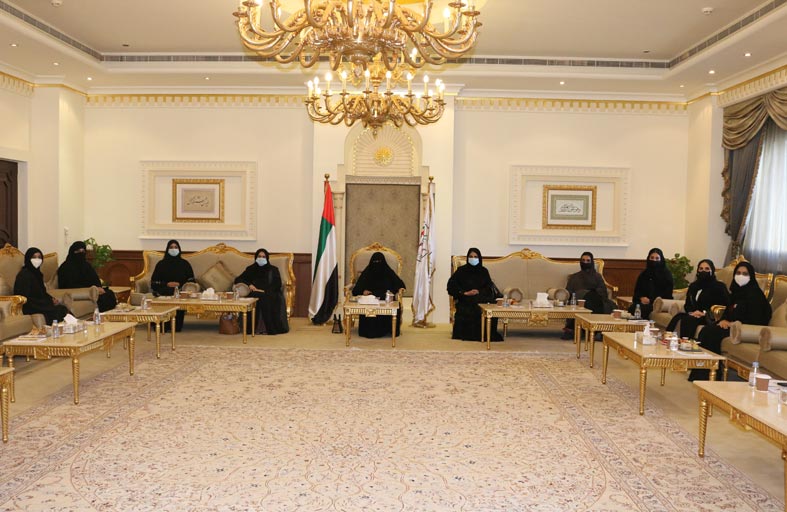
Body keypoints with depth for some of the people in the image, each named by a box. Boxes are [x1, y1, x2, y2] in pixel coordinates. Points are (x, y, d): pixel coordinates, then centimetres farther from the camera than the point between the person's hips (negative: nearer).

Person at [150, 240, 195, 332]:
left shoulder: (185, 264, 16)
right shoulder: (161, 264, 14)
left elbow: (191, 280, 11)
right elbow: (154, 282, 7)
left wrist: (180, 284, -8)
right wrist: (167, 284, -9)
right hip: (164, 289, 0)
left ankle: (176, 326, -30)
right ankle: (163, 325, -30)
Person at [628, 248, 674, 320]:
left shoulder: (667, 274, 5)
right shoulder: (644, 274, 19)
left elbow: (667, 293, -2)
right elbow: (637, 289, 19)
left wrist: (651, 300, -13)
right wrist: (641, 298, -4)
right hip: (644, 301, 4)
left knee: (641, 309, -35)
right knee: (632, 308, -31)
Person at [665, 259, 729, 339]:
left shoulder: (719, 286, 5)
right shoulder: (693, 286, 22)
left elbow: (724, 305, -5)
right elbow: (687, 304, 20)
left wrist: (704, 313, -14)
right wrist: (691, 312, -4)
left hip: (709, 318, -5)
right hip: (694, 314, 5)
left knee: (687, 319, -36)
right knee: (678, 317, -30)